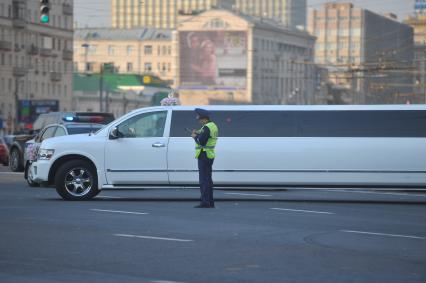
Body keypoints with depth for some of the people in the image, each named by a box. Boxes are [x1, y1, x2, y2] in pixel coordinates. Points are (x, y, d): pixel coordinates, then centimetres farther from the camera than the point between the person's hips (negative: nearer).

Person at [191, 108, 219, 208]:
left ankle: (205, 202, -10)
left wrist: (195, 137, -6)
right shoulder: (213, 126, 14)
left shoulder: (206, 128, -18)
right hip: (210, 155, 10)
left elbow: (202, 142, -23)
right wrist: (199, 133, 9)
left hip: (204, 155, -10)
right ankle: (210, 202, 18)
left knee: (204, 179, -9)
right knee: (208, 179, 15)